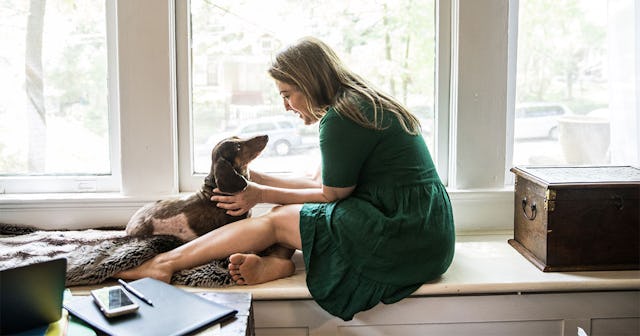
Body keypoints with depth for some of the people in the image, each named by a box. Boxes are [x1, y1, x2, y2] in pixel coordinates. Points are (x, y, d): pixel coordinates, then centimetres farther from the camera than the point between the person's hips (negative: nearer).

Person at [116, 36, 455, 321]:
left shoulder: (341, 119, -16)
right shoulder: (367, 104, 15)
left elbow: (332, 195, -5)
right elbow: (326, 185, 17)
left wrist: (262, 195, 3)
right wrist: (256, 178, 17)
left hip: (410, 240, -9)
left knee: (277, 220, -4)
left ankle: (166, 263, 2)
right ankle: (276, 259, -13)